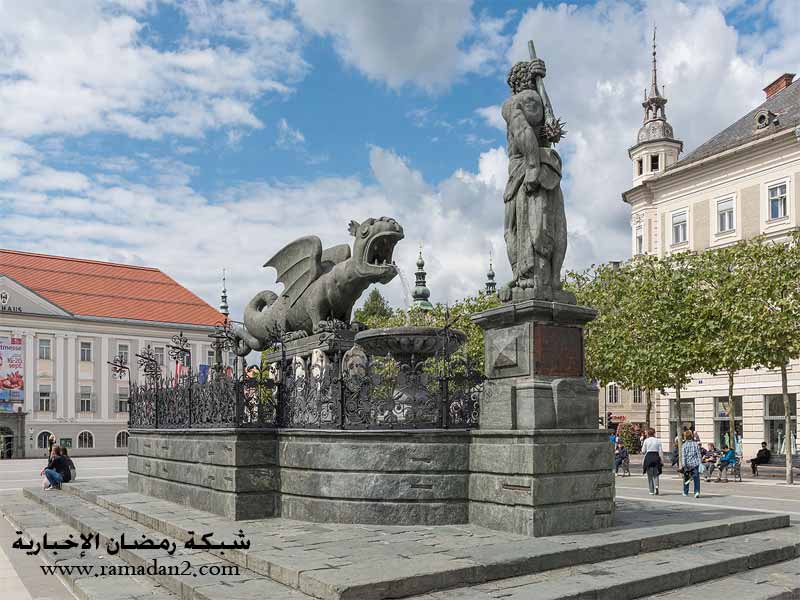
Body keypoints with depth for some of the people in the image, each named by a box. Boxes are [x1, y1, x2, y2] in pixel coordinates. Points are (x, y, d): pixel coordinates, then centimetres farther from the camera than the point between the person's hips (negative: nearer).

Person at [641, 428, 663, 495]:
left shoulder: (646, 441, -4)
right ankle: (656, 486, -15)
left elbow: (643, 451, -1)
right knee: (656, 474, 11)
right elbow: (660, 451, 0)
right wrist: (662, 461, 5)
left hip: (648, 457, -1)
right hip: (656, 457, 1)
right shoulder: (658, 440, 1)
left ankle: (651, 491, 7)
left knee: (650, 475, 7)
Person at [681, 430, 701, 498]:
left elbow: (683, 456, -10)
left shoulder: (684, 445, -6)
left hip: (687, 464, -1)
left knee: (686, 478, 13)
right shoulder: (696, 444, 3)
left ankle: (685, 492, 22)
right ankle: (697, 491, -18)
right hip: (695, 463, 1)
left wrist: (683, 465, -10)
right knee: (696, 478, -2)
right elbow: (698, 454, 4)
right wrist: (699, 463, 10)